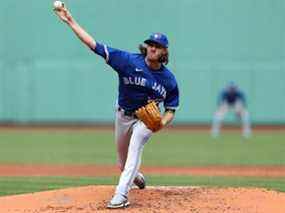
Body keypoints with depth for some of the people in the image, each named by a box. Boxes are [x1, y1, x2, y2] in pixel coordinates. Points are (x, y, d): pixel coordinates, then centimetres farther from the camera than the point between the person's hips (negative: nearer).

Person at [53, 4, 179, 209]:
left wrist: (162, 122, -27)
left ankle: (121, 196, -33)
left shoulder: (169, 79, -14)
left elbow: (170, 109, -3)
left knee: (135, 148, -28)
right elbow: (94, 45, -22)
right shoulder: (129, 61, -19)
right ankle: (136, 177, 52)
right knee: (123, 163, 16)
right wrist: (71, 21, -29)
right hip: (123, 115, 2)